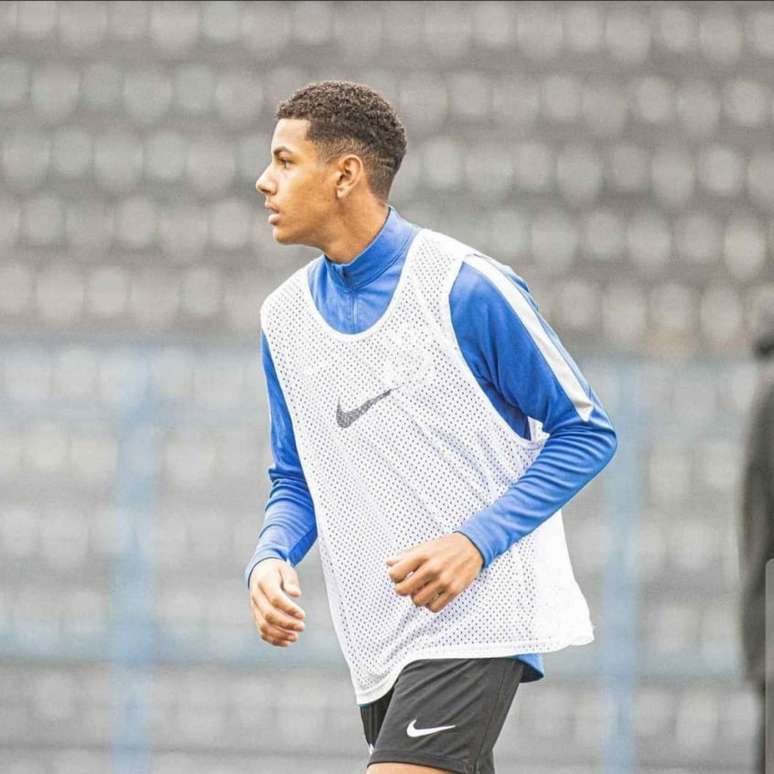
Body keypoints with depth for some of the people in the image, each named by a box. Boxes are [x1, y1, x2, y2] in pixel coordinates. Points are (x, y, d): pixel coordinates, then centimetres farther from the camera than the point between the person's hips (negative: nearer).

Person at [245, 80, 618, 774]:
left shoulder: (467, 287, -10)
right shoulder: (285, 315, 10)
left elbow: (586, 431, -6)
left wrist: (475, 543, -17)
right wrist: (271, 558, -4)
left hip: (481, 609, -7)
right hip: (379, 641, 7)